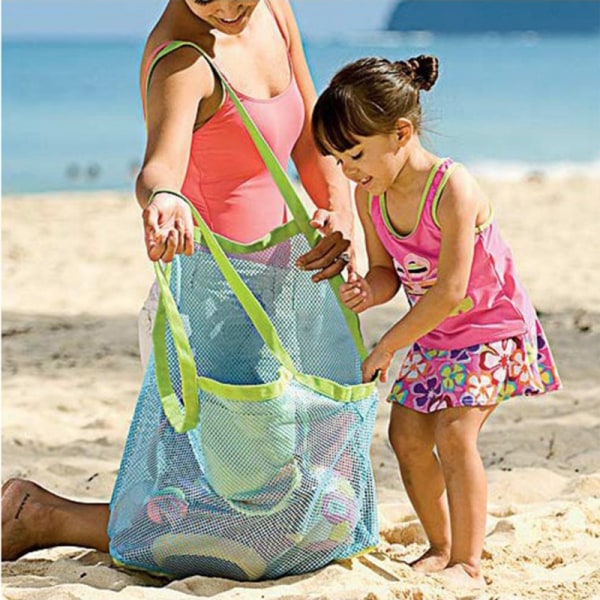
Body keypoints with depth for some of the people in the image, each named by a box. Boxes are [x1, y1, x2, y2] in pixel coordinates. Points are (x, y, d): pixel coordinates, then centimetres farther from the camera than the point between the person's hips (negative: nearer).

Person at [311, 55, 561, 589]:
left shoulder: (453, 190, -31)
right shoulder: (370, 196, -8)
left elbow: (448, 292, -30)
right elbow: (388, 271, 2)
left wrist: (386, 348, -23)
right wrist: (368, 291, -24)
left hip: (492, 326, -8)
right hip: (433, 336, 8)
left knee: (453, 433, -18)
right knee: (407, 434, 3)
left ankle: (468, 564, -9)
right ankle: (440, 548, 21)